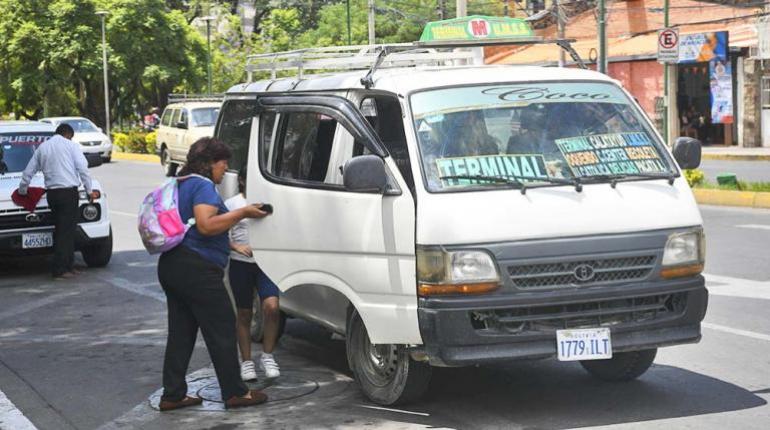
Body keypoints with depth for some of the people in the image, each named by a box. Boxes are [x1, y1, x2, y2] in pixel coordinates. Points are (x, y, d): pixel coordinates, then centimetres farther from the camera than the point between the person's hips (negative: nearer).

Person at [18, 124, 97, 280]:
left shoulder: (42, 147, 17)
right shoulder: (71, 145, 2)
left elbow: (28, 172, 22)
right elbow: (83, 168, -7)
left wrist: (22, 190, 35)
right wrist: (89, 190, -2)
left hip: (52, 193, 6)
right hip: (68, 192, -6)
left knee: (62, 230, 14)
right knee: (66, 231, -5)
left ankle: (68, 266, 17)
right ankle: (59, 270, -9)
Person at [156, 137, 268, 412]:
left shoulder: (181, 184, 18)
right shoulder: (203, 185, -12)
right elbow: (206, 225, -25)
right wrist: (242, 213, -18)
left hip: (171, 266, 10)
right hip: (197, 269, -10)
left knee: (180, 333, 12)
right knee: (222, 330, -1)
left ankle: (172, 395, 14)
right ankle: (234, 393, 5)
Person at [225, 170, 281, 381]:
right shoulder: (232, 204, 1)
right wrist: (237, 247, -17)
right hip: (240, 264, -1)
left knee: (272, 306, -18)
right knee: (244, 314, 6)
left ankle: (267, 355, -3)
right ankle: (246, 361, 17)